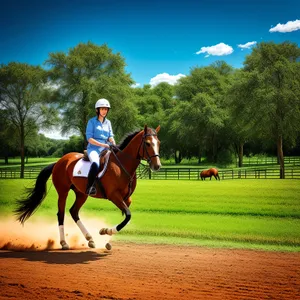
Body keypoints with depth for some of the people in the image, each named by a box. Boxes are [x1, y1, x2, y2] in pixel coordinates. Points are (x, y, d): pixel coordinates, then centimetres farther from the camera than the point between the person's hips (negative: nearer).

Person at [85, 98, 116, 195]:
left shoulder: (108, 122, 17)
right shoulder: (92, 121, 2)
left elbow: (110, 136, 12)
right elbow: (89, 138, -6)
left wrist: (113, 144, -11)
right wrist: (103, 144, -15)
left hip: (105, 149, 6)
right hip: (94, 148, -6)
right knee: (95, 163, -37)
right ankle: (90, 187, -32)